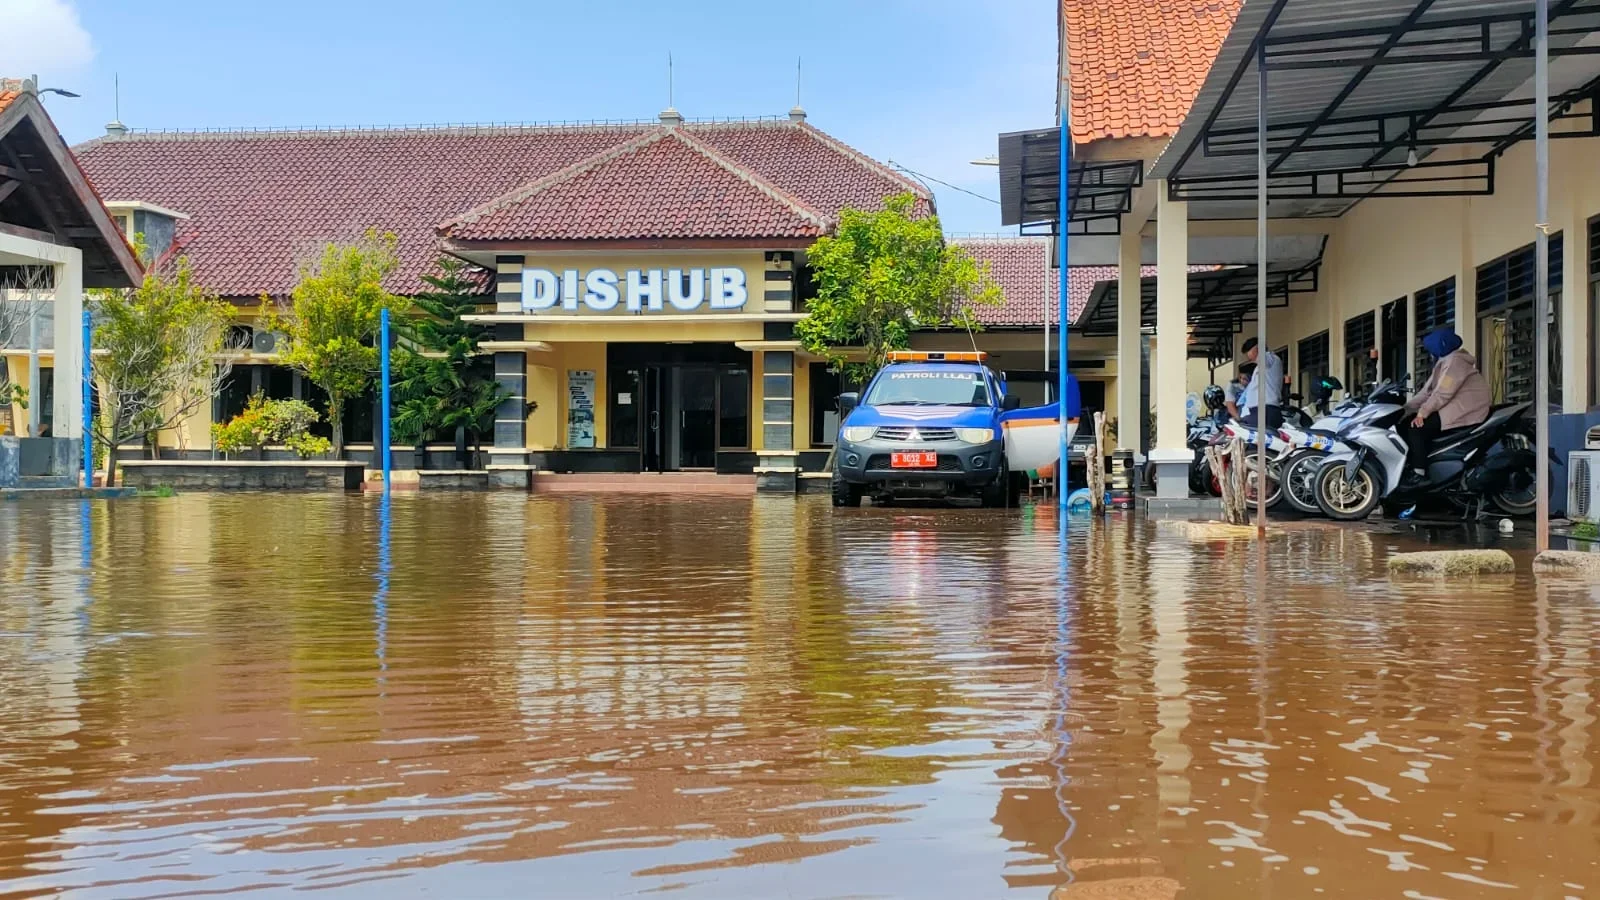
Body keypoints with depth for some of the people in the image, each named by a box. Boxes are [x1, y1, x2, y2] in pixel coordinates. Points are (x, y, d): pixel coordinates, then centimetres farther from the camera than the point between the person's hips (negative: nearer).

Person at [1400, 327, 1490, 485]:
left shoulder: (1455, 361, -12)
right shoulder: (1444, 362, 21)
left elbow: (1443, 393, -22)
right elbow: (1427, 391, 16)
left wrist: (1422, 412, -21)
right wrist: (1405, 408, 8)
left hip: (1464, 411, -11)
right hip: (1451, 409, 11)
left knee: (1416, 427, -20)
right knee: (1406, 423, 4)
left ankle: (1419, 473, -21)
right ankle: (1407, 464, 2)